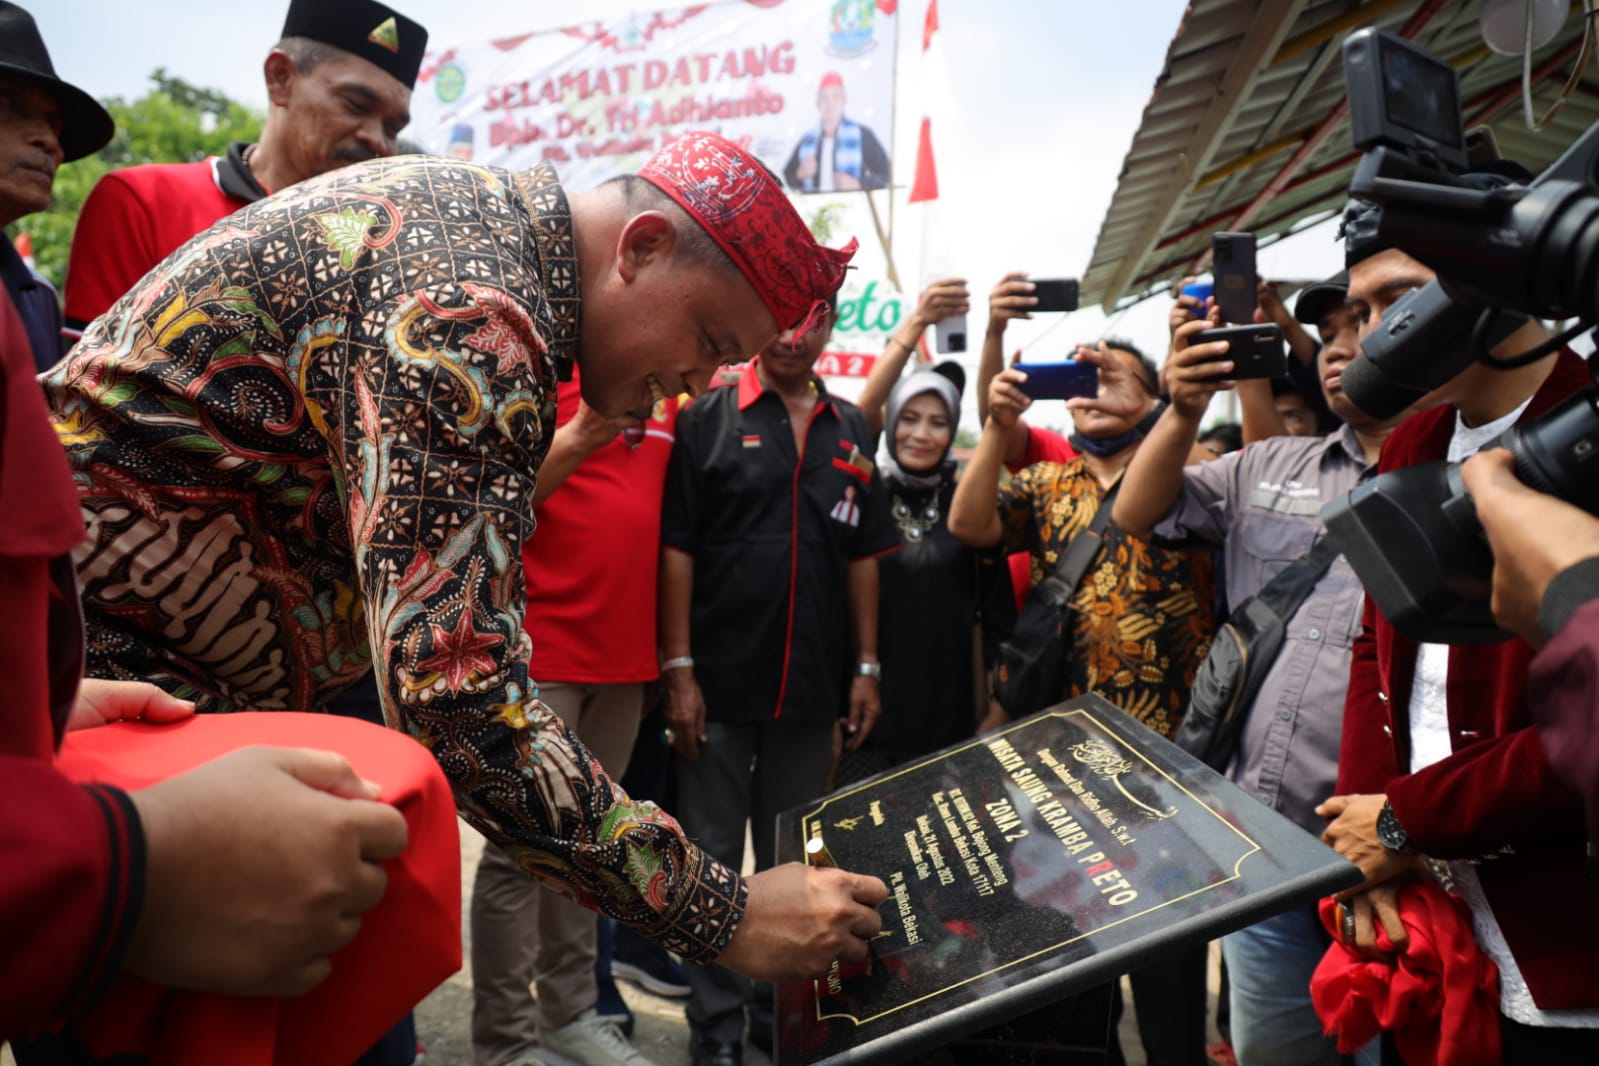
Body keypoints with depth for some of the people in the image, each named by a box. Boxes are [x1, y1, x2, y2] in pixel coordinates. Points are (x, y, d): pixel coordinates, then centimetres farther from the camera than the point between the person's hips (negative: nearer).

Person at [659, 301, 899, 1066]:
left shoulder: (850, 430, 9)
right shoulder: (710, 417, -3)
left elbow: (863, 556, 10)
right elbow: (676, 548, -7)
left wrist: (866, 667, 6)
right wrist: (678, 671, -12)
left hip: (812, 684, 4)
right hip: (720, 679, -3)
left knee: (792, 861, 16)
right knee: (712, 859, 8)